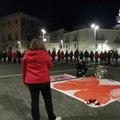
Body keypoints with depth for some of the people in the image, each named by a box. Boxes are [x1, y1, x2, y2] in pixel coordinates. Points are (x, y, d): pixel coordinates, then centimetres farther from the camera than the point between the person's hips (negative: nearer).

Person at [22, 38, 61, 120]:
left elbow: (24, 69, 9)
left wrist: (25, 80, 19)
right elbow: (50, 66, 2)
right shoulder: (44, 53, -9)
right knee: (48, 99, 12)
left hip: (31, 81, 3)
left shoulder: (26, 54, 2)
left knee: (34, 101, 10)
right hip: (43, 80, -3)